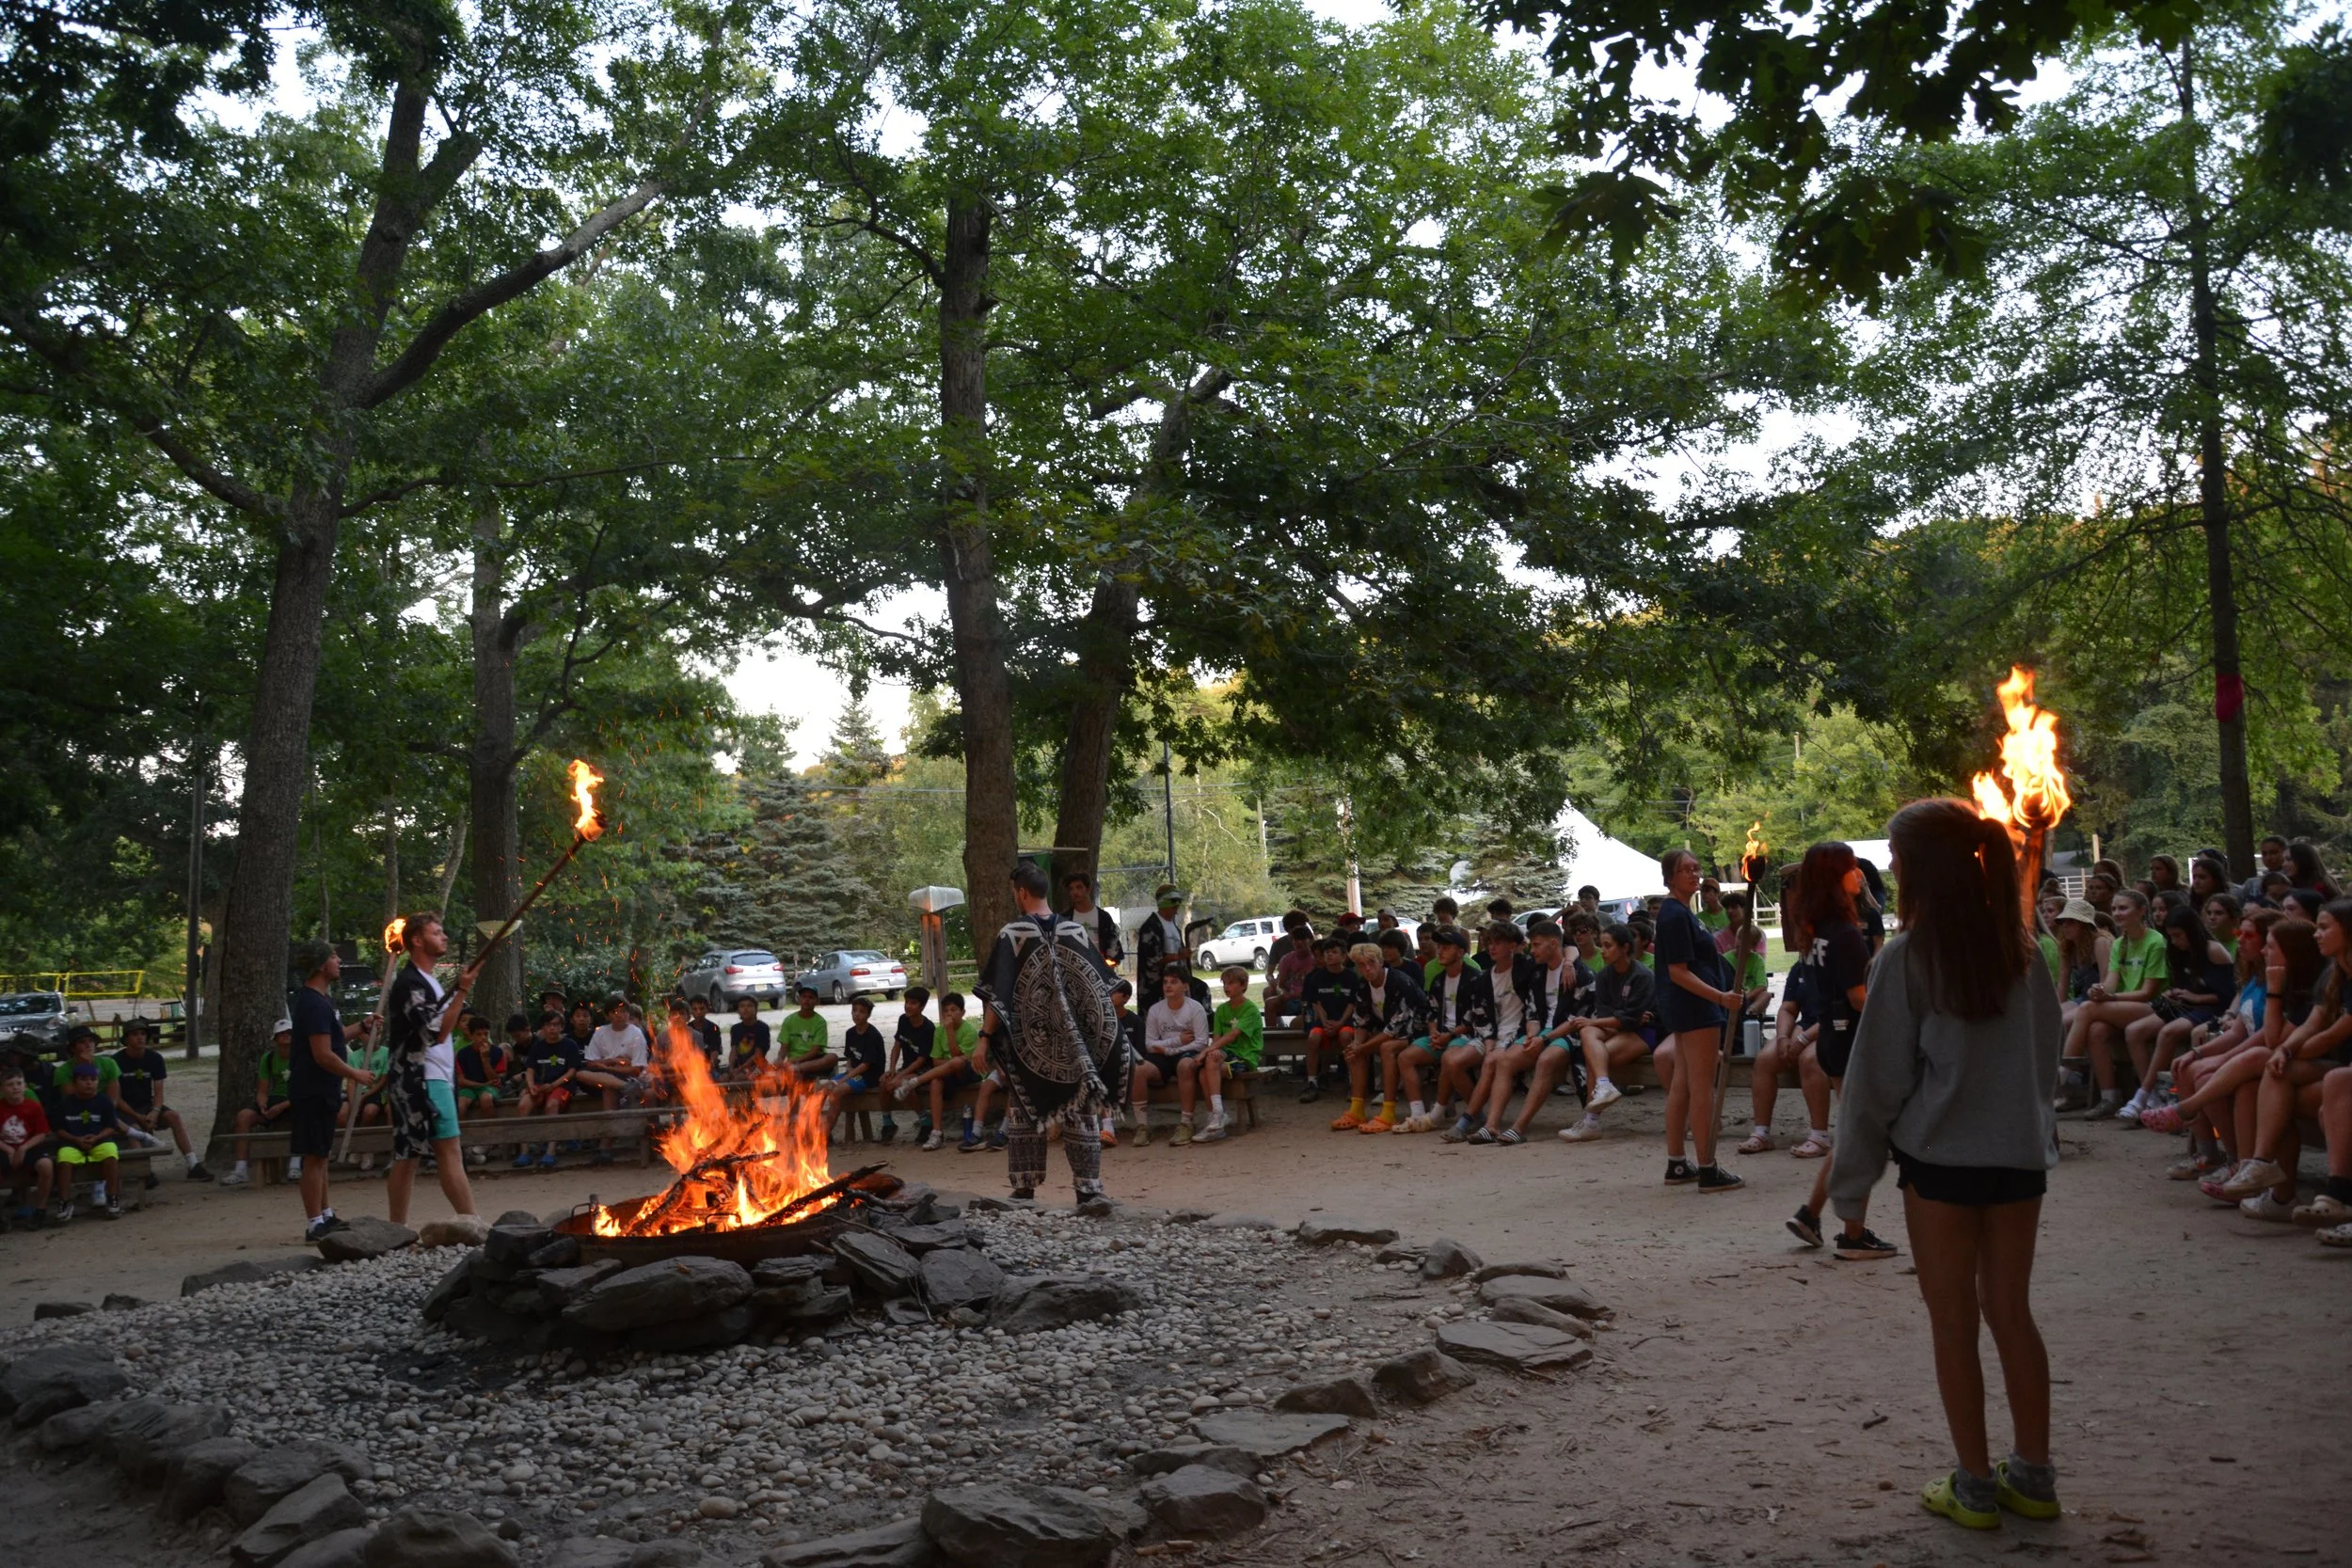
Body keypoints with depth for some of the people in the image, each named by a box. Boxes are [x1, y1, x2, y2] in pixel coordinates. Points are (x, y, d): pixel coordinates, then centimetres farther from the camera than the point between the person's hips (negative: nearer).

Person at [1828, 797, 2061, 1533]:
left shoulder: (1910, 954, -12)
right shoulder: (2020, 946, 3)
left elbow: (1879, 1076, -9)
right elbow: (2046, 1053, 9)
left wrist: (1852, 1179, -2)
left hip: (1942, 1156, -5)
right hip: (2021, 1152, 5)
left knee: (1953, 1323, 7)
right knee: (2010, 1313, 16)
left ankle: (1975, 1486, 15)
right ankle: (2034, 1476, 24)